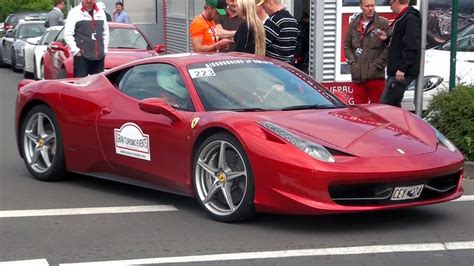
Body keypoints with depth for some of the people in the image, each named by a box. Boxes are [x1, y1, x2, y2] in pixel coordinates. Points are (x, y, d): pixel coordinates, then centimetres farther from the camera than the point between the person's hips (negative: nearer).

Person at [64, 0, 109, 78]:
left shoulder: (101, 13, 13)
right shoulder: (75, 12, -2)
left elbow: (105, 32, 21)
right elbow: (67, 34, -5)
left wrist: (105, 49, 13)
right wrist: (76, 50, -9)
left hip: (99, 57, 5)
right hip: (82, 57, -5)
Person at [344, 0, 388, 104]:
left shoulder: (383, 24, -2)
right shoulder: (354, 24, 11)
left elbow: (388, 47, -6)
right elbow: (347, 45, 16)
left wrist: (377, 65, -11)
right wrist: (352, 61, 2)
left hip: (376, 75, -4)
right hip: (357, 76, 4)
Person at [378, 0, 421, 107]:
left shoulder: (410, 20, -16)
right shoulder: (402, 19, 17)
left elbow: (411, 47, -23)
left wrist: (402, 68, -25)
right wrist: (387, 38, 8)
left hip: (402, 73, -11)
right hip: (395, 70, 11)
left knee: (386, 103, -12)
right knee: (393, 104, 14)